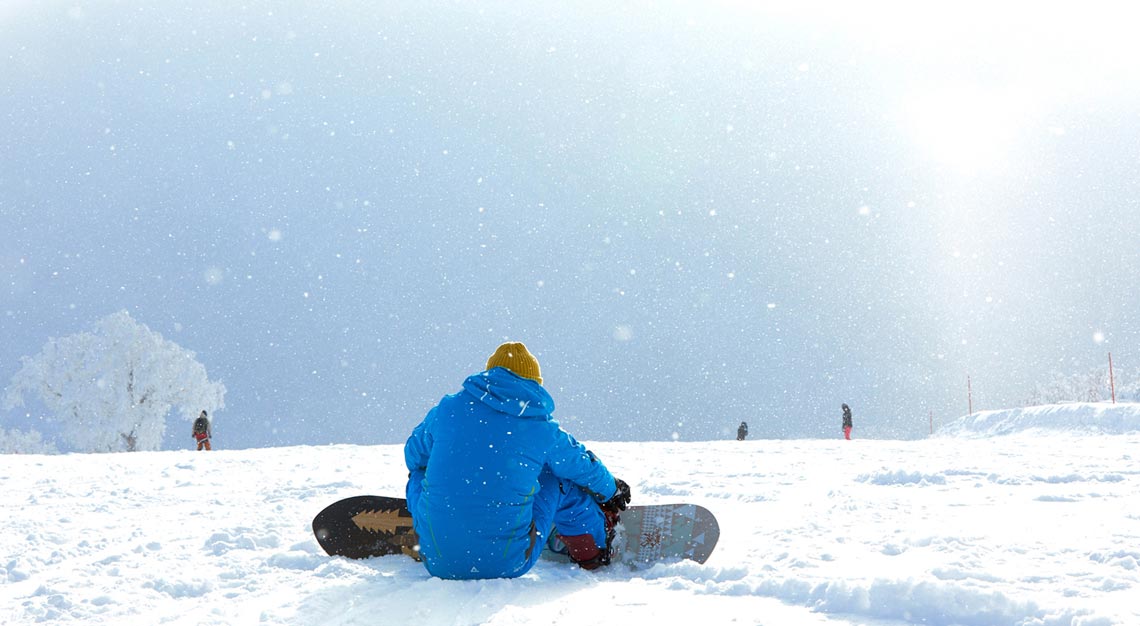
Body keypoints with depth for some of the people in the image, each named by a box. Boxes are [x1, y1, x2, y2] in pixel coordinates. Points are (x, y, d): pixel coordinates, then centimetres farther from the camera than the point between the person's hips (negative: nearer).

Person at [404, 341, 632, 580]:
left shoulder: (448, 408, 3)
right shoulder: (544, 430, 0)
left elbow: (413, 455, 22)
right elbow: (587, 470, 18)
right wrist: (612, 490, 41)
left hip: (439, 564, 1)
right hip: (508, 566, -1)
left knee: (419, 473, 28)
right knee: (559, 481, 21)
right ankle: (594, 549, 43)